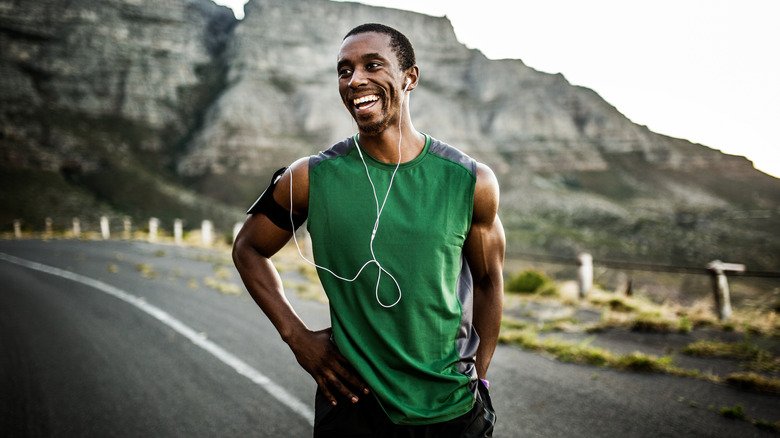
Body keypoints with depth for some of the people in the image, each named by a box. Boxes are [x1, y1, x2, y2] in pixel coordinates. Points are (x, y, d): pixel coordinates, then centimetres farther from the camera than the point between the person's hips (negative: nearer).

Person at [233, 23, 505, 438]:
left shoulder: (471, 182, -6)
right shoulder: (310, 179, -8)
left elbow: (488, 282, 7)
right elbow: (248, 249, 6)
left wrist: (478, 380, 6)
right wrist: (297, 336, -3)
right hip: (352, 401, -1)